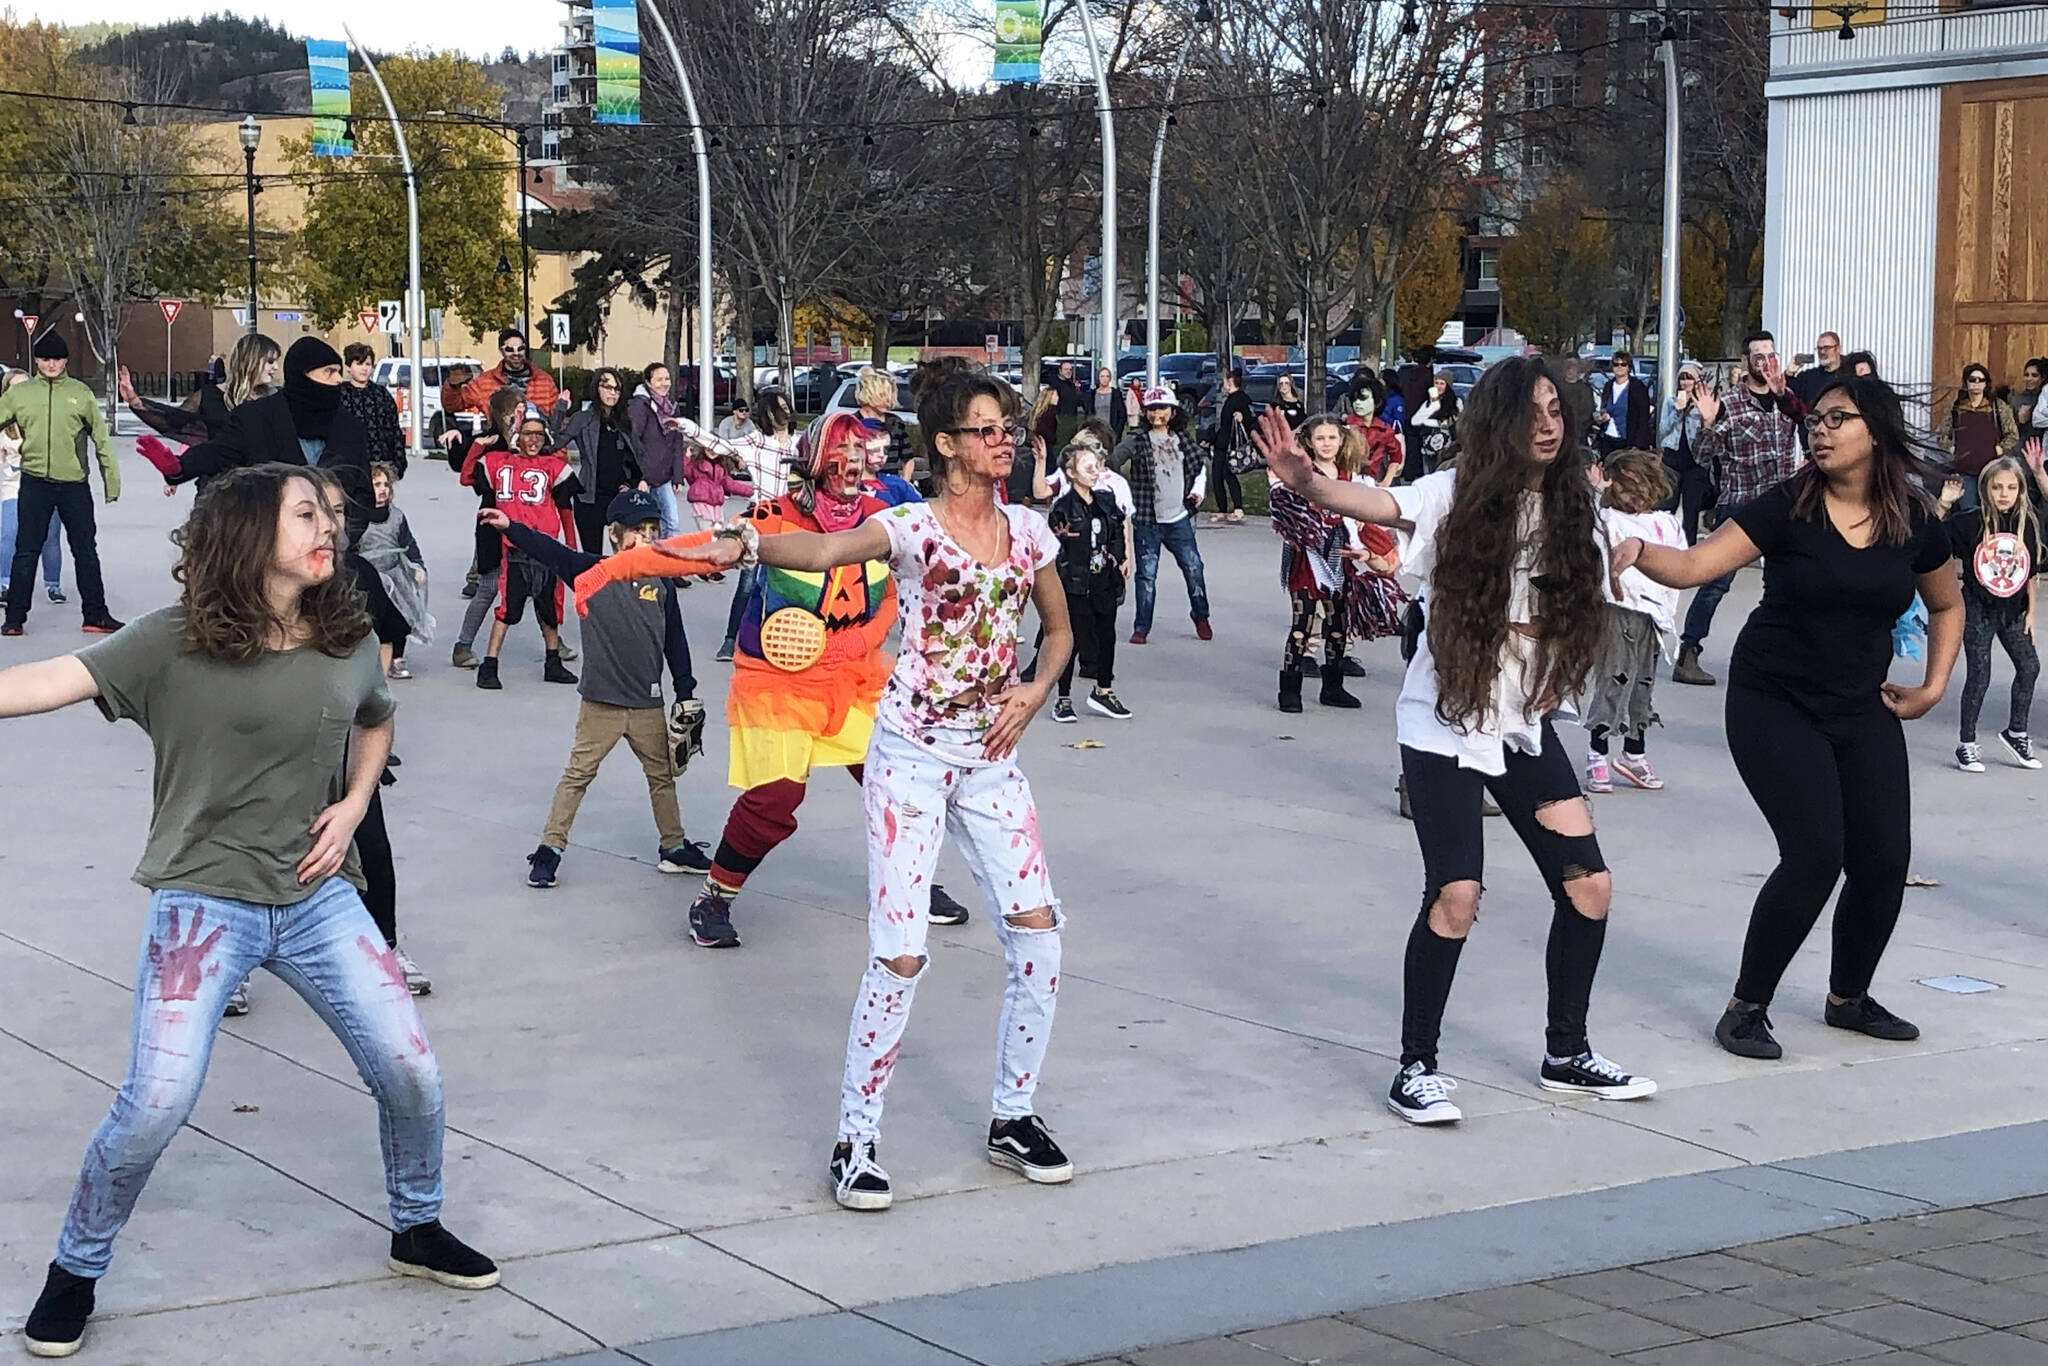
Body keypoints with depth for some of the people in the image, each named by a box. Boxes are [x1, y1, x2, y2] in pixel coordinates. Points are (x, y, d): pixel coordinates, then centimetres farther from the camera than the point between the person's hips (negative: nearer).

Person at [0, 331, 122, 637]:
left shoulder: (81, 394, 2)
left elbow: (101, 438, 6)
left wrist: (111, 480, 5)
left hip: (74, 484, 0)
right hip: (35, 483, 0)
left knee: (86, 552, 7)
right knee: (26, 552, 4)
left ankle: (96, 615, 17)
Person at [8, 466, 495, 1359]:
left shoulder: (349, 640, 2)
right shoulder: (178, 642, -11)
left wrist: (354, 805, 5)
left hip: (317, 897, 4)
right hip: (204, 903, -4)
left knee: (412, 1074, 2)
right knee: (156, 1105, -14)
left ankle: (417, 1231, 30)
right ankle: (74, 1272, 10)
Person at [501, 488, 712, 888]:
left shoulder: (661, 583, 4)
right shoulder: (593, 571, -5)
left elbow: (675, 641, 10)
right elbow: (549, 551, -16)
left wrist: (686, 693, 10)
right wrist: (510, 527, -29)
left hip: (647, 704, 4)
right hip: (601, 701, -4)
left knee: (662, 775, 15)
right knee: (578, 773, 1)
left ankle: (673, 847, 30)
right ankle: (550, 849, 8)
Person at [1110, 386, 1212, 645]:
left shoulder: (1182, 439, 8)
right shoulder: (1138, 438, -5)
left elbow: (1199, 466, 21)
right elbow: (1114, 460, -20)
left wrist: (1198, 488, 7)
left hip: (1179, 518, 3)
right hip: (1148, 520, -3)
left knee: (1193, 567, 5)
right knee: (1147, 575, 0)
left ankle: (1200, 617, 25)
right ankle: (1141, 628, 9)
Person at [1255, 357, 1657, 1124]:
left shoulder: (1572, 511, 0)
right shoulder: (1457, 497, -14)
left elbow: (1581, 615, 12)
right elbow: (1374, 505, -32)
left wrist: (1558, 678, -4)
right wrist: (1305, 480, -52)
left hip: (1524, 725, 5)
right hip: (1443, 723, -5)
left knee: (1589, 884, 5)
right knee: (1456, 894, -13)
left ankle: (1567, 1056, 24)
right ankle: (1416, 1068, 3)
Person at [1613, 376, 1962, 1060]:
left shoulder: (1914, 522, -1)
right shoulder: (1787, 507, -12)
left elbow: (1946, 605, 18)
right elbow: (1693, 565, -21)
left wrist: (1933, 685, 9)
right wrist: (1639, 551, -39)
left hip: (1863, 709, 4)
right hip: (1774, 703, -4)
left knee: (1884, 857, 0)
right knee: (1815, 854, -16)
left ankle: (1849, 998, 26)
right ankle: (1746, 1007, -1)